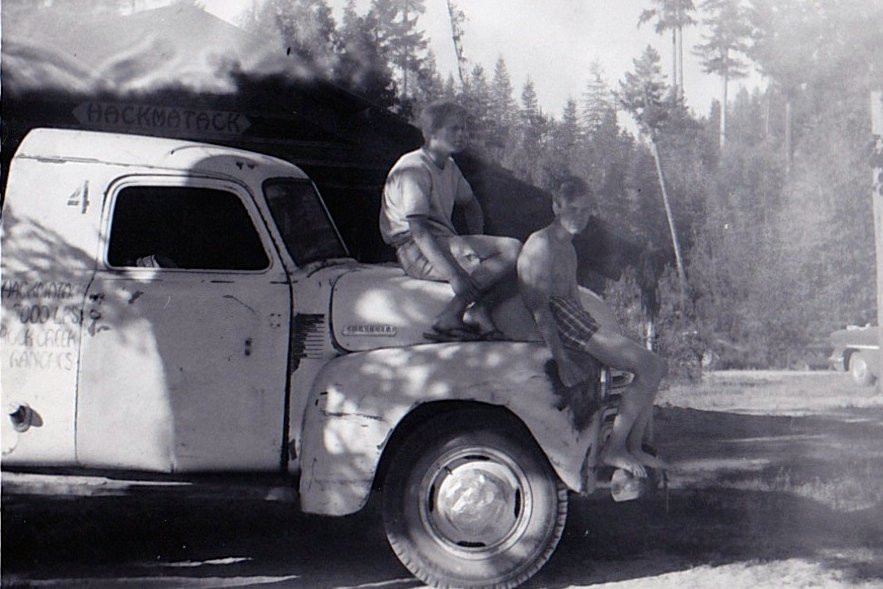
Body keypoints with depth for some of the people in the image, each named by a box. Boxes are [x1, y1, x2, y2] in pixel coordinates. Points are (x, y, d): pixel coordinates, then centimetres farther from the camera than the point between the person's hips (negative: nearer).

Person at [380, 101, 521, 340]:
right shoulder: (414, 168, -15)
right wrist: (454, 274, -32)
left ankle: (480, 313, -14)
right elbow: (418, 230, -24)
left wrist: (476, 245, 10)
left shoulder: (449, 166, 16)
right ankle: (448, 319, -26)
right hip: (417, 253, -10)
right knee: (511, 249, -20)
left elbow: (470, 205, 31)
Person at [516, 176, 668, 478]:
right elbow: (539, 308, -18)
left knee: (655, 366, 9)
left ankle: (634, 447, 9)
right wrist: (562, 360, -23)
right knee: (649, 367, -15)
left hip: (577, 319, 10)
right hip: (562, 323, -10)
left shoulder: (568, 248, 22)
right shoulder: (542, 244, -11)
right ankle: (614, 449, -11)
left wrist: (606, 331, 11)